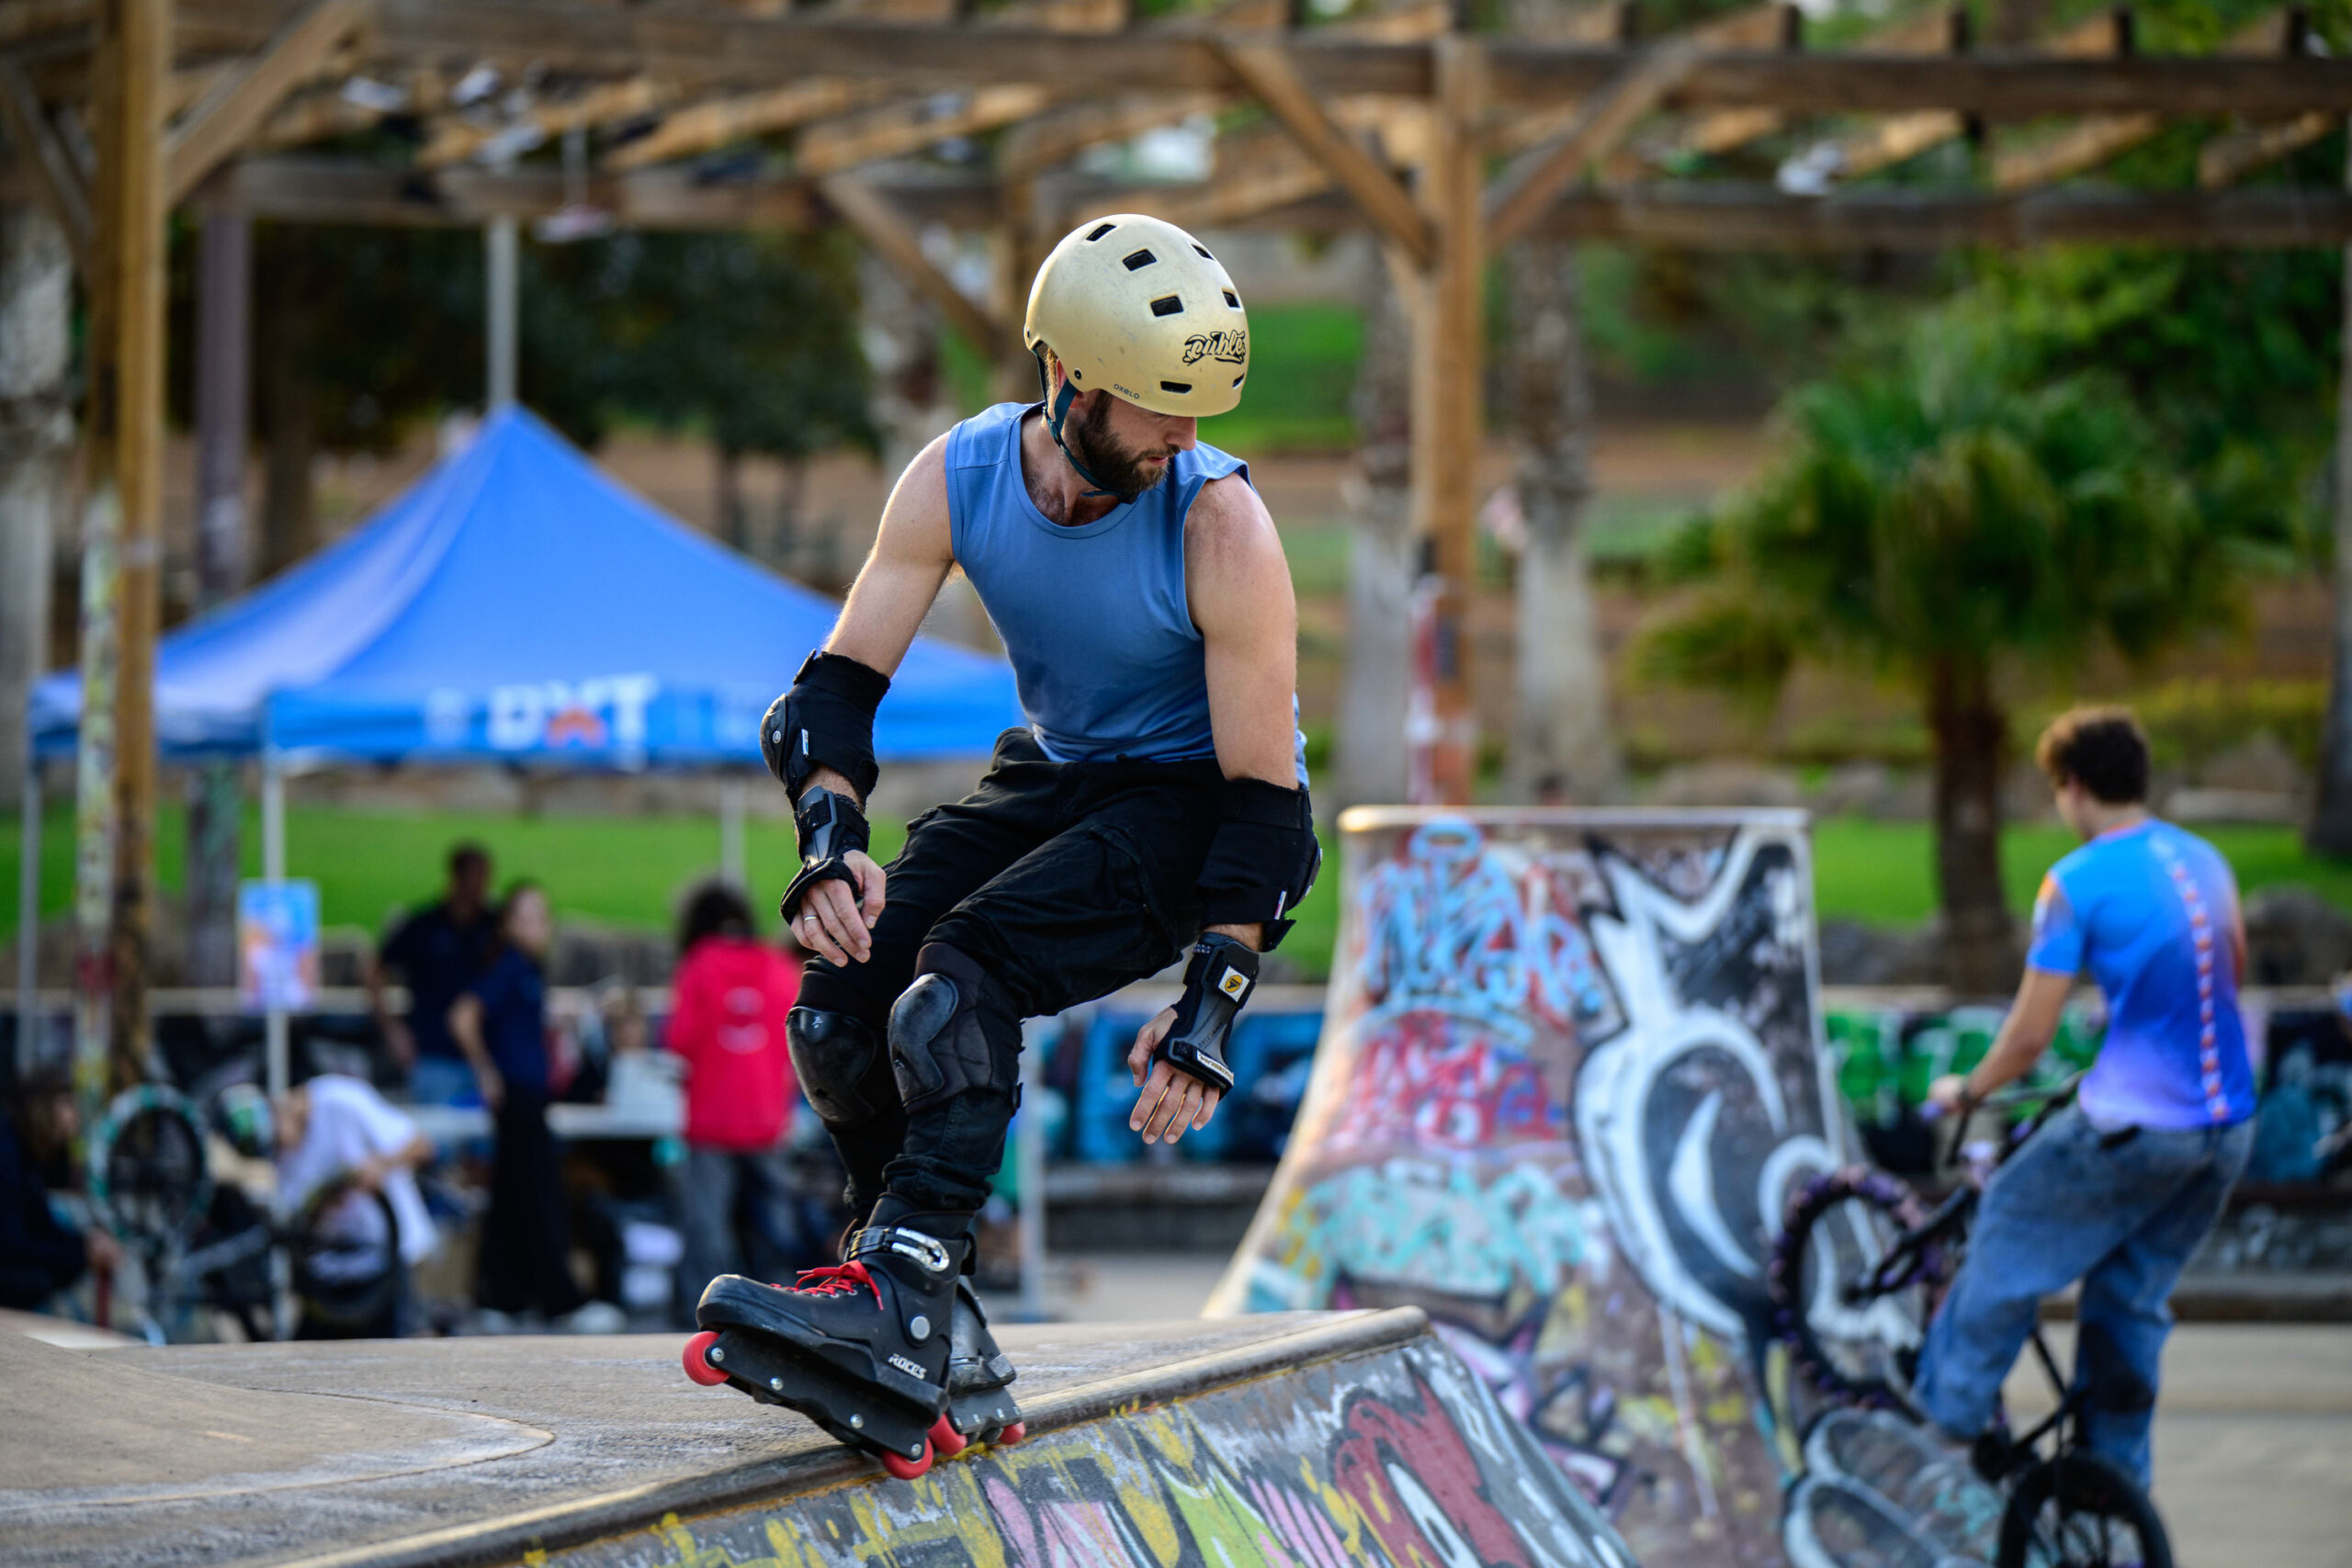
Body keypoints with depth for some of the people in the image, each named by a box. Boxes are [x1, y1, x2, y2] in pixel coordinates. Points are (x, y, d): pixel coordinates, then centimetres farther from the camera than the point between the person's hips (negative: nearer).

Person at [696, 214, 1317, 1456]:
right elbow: (840, 680, -10)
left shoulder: (1219, 524, -24)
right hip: (1052, 776, 5)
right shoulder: (958, 478, -13)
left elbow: (1265, 794, -21)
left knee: (958, 977, -31)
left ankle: (901, 1292, -35)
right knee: (837, 1012, -14)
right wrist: (830, 839, -30)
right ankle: (944, 1350, -2)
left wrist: (1210, 1007, -28)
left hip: (1194, 801, -5)